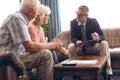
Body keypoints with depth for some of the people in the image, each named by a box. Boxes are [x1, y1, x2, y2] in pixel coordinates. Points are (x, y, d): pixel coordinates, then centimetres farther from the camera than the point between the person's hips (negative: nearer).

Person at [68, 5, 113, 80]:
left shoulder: (93, 21, -12)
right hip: (80, 48, 1)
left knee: (104, 43, -29)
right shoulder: (73, 22, -8)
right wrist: (77, 42, -37)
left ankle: (108, 74, -33)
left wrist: (98, 38, -41)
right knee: (71, 46, -30)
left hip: (93, 46, 0)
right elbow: (73, 38, -11)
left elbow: (102, 37, -15)